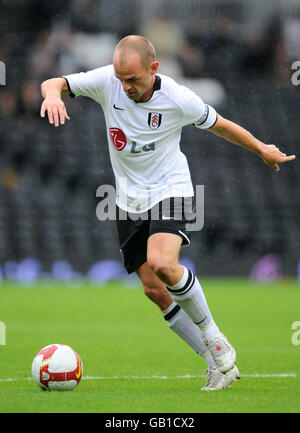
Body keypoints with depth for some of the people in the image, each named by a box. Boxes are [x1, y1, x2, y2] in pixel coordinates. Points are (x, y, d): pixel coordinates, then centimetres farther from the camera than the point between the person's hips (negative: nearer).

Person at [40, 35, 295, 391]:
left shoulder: (179, 100, -17)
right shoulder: (107, 81, -11)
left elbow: (220, 126, 0)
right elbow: (53, 83, -9)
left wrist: (262, 150, 14)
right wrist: (53, 95, -35)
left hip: (170, 190, -5)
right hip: (129, 198, 5)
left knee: (161, 263, -31)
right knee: (154, 290, -1)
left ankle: (215, 341, -11)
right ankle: (218, 363, 9)